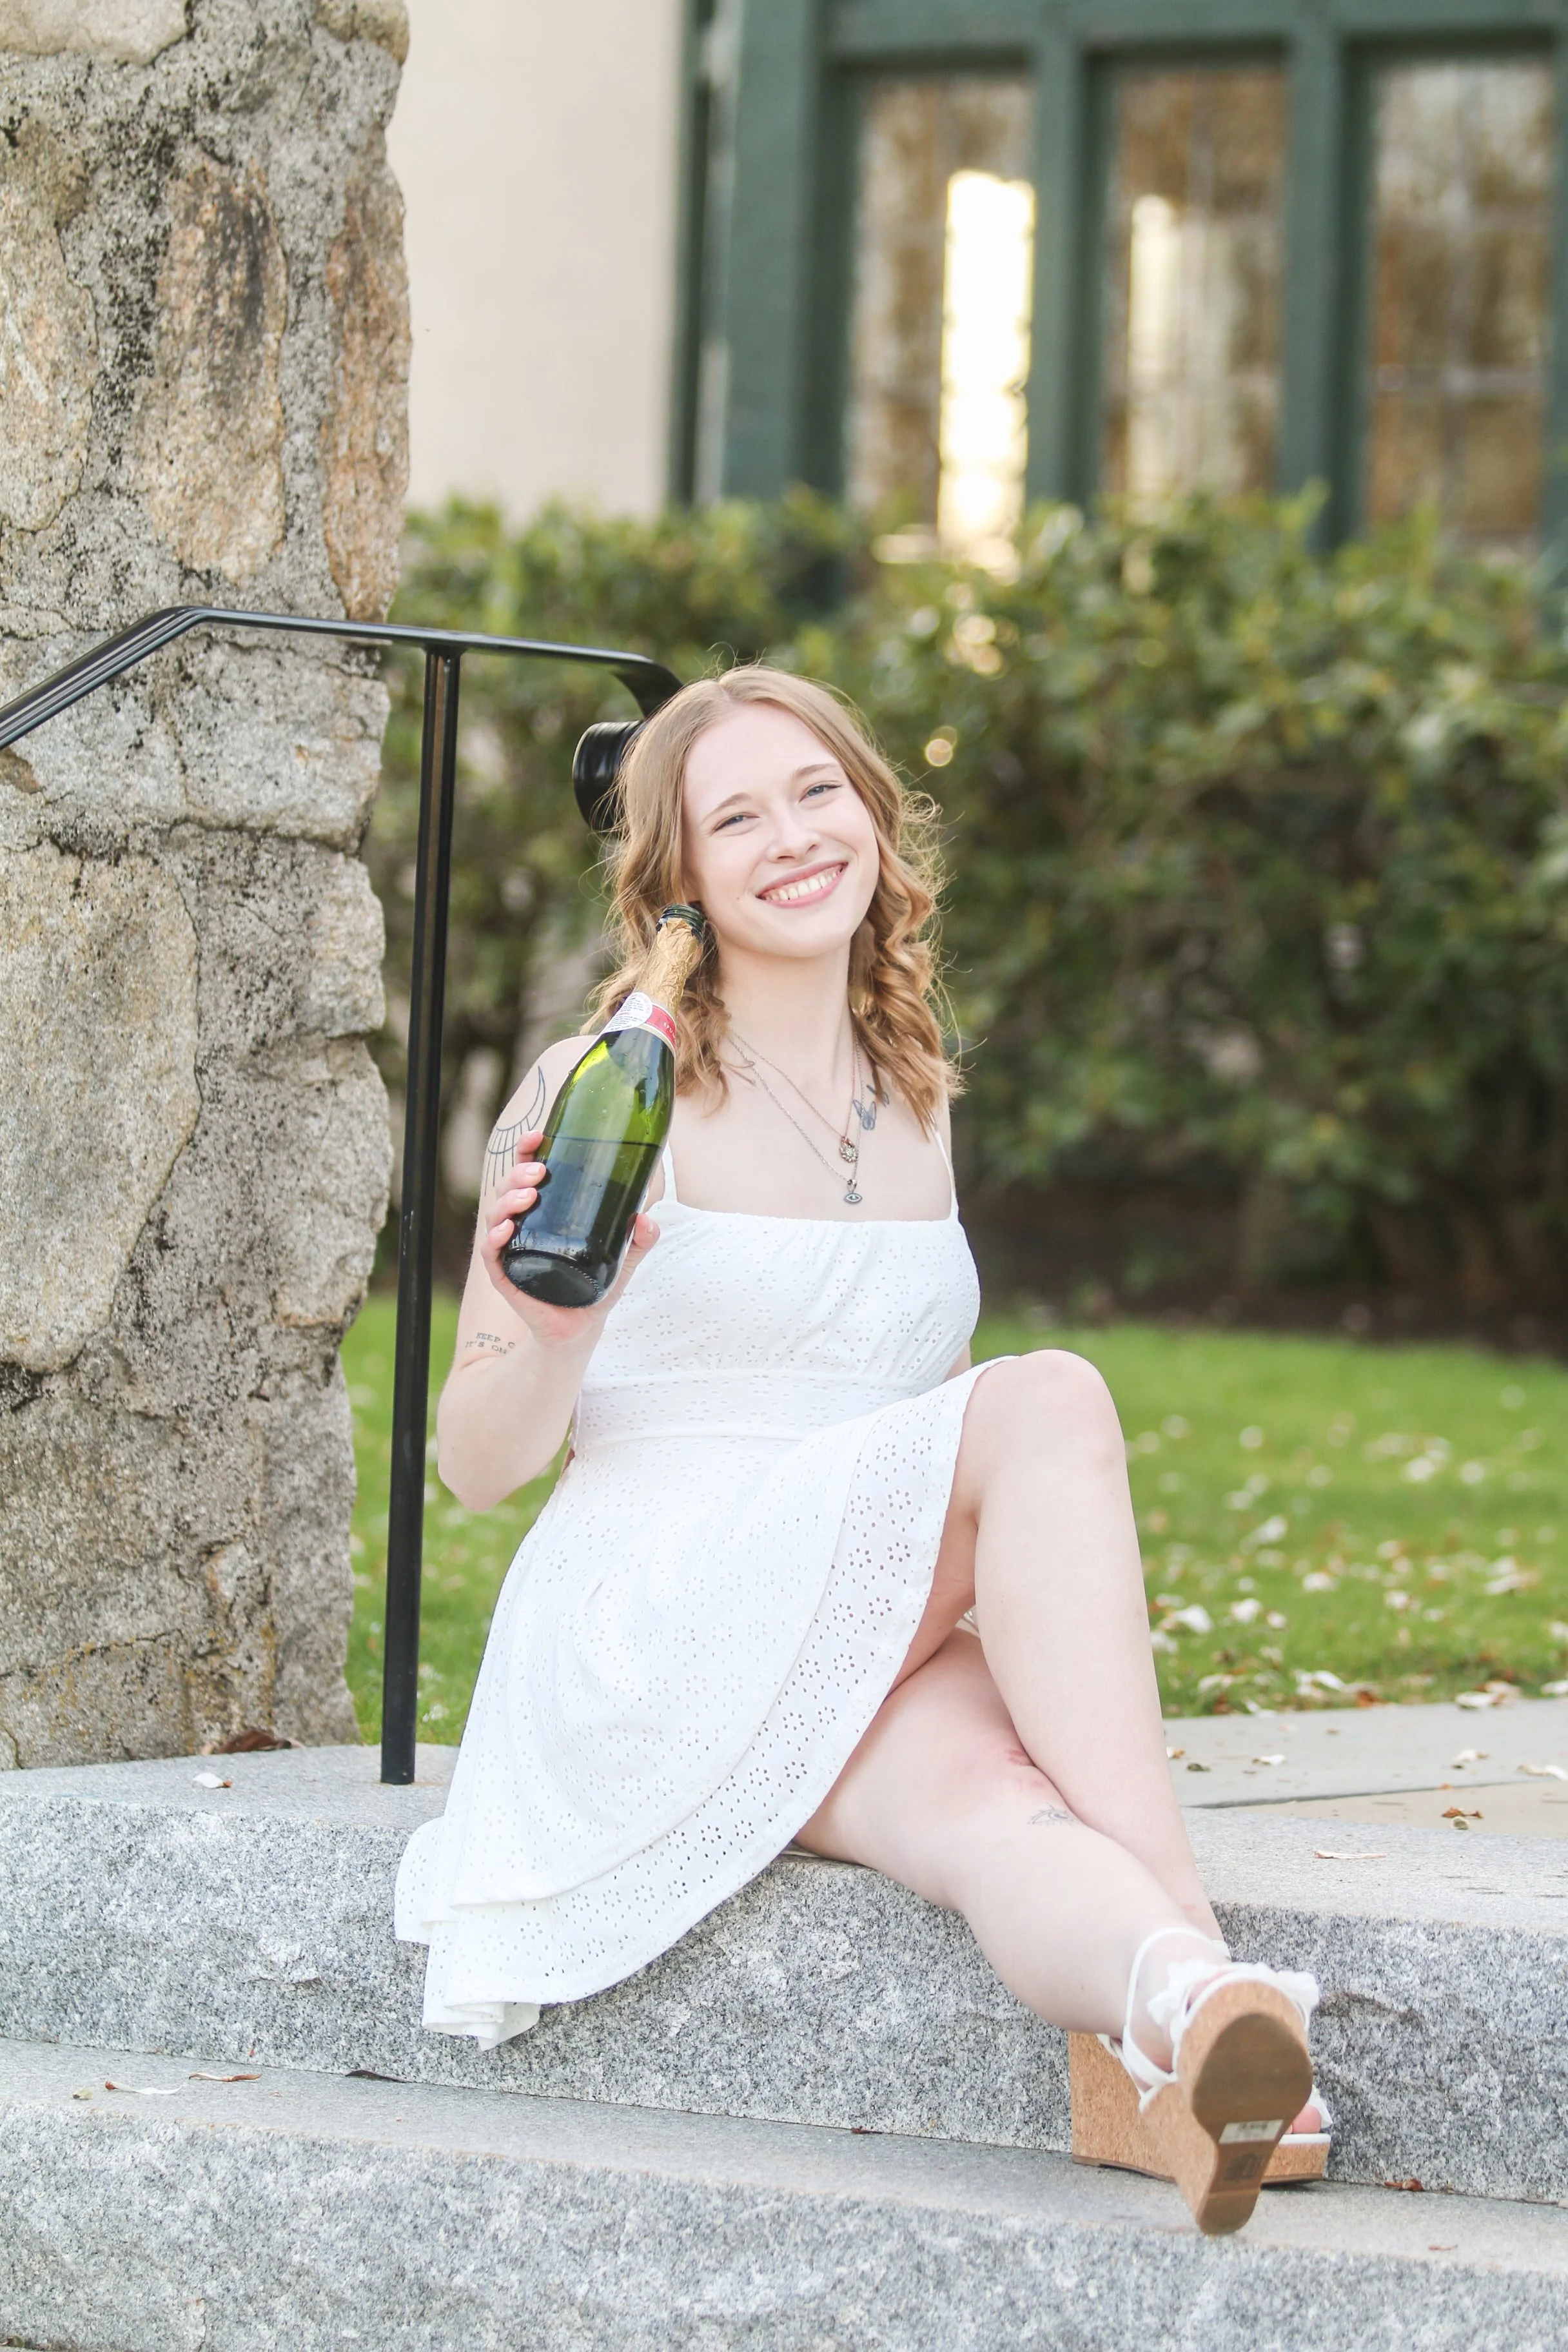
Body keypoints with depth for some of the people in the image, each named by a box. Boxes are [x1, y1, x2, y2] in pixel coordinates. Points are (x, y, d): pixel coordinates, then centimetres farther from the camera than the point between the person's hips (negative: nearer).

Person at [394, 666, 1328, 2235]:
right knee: (1053, 1396, -29)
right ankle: (1192, 1960, -41)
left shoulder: (912, 1091, 17)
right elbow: (477, 1462, -2)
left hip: (883, 1661, 5)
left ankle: (1166, 2021, -63)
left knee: (988, 1798, -33)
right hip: (655, 1641, -5)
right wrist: (554, 1328, -23)